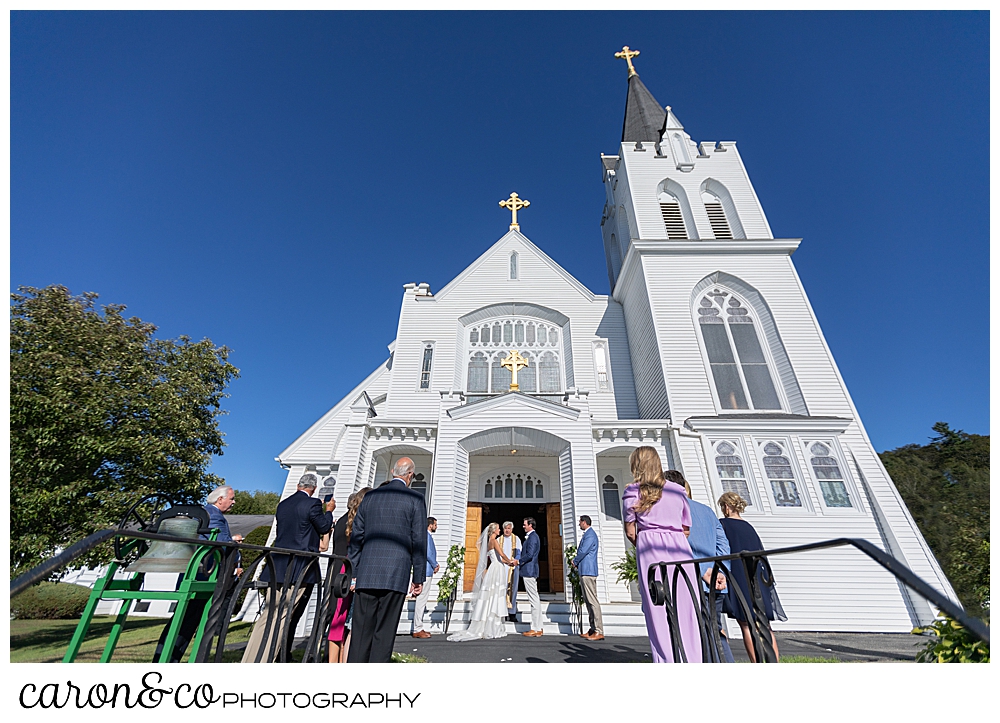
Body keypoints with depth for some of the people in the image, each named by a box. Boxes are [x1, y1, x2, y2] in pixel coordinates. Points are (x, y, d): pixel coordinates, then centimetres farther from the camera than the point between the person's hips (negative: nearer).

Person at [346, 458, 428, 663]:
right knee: (384, 633, 4)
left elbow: (356, 537, 11)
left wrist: (354, 573, 18)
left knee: (361, 631, 10)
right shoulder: (415, 499, -3)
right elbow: (419, 541, -4)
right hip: (396, 574, -3)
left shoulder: (370, 496, 9)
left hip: (366, 574, 4)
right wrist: (419, 577, 3)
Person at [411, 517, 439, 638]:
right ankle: (417, 630, 0)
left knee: (422, 600, 14)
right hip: (425, 572, -11)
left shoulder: (427, 536, 17)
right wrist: (435, 565, -7)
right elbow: (428, 553, -20)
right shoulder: (426, 535, -14)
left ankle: (419, 628, 21)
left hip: (425, 572, 11)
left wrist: (435, 565, 10)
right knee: (421, 600, -5)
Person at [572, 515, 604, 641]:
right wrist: (577, 562, 8)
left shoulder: (590, 535, -14)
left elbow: (583, 551, -19)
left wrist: (575, 562, -4)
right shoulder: (587, 534, 18)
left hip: (588, 571, -11)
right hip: (585, 571, 11)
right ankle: (593, 629, 18)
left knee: (592, 601, -8)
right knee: (588, 601, 13)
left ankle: (599, 632, -5)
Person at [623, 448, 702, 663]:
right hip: (680, 548, 3)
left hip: (651, 551, -3)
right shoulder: (678, 490, 13)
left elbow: (630, 532, 2)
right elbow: (686, 530, 14)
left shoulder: (633, 491, 3)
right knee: (685, 611, 7)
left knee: (659, 613, 2)